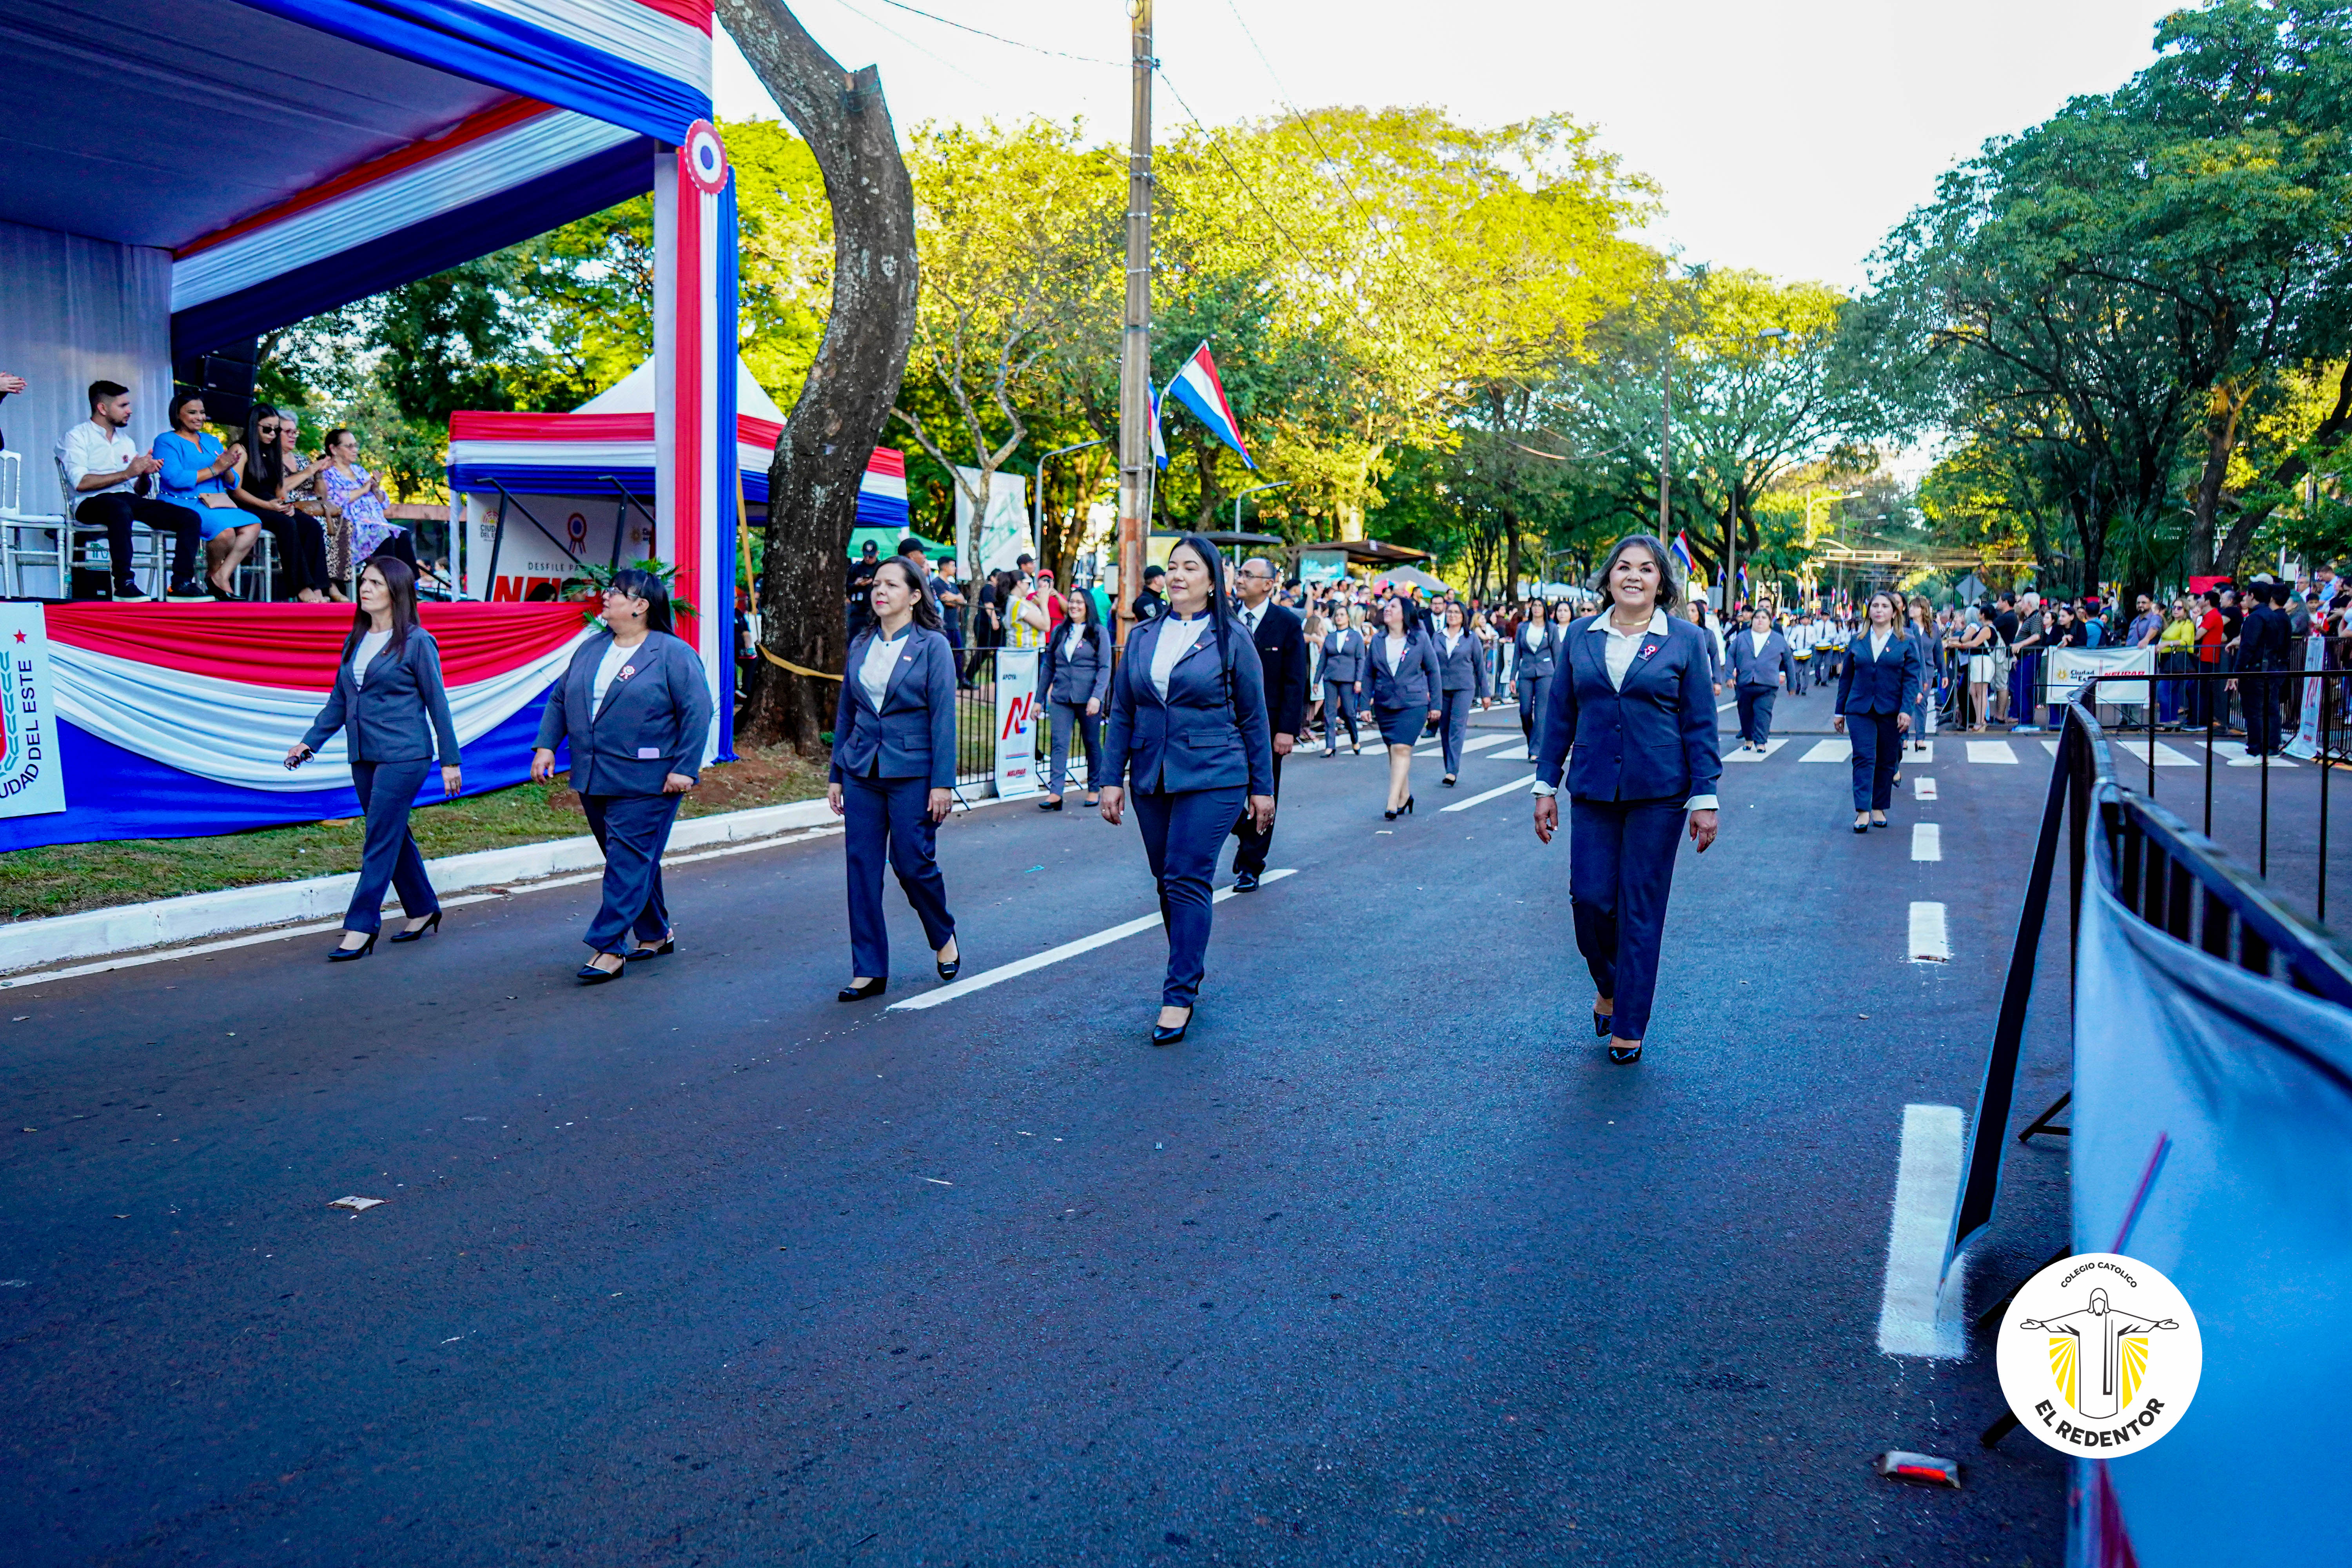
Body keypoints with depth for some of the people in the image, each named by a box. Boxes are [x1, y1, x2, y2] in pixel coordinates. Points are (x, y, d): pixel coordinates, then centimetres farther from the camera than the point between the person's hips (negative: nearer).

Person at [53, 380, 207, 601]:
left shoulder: (126, 442, 26)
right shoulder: (76, 437, 5)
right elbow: (80, 483, -11)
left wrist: (145, 475, -1)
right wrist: (126, 474, -12)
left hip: (129, 500, 6)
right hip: (91, 503, -6)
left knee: (191, 518, -14)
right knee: (120, 508, -43)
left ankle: (181, 584, -21)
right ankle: (124, 584, -39)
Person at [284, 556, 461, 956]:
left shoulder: (416, 642, -7)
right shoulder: (355, 641, 12)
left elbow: (437, 703, -5)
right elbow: (339, 701, 18)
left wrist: (450, 760, -6)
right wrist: (310, 741, 10)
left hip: (403, 755, -7)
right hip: (363, 756, 7)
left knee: (381, 840, -6)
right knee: (395, 836, 14)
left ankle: (361, 928, -3)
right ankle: (423, 909, 28)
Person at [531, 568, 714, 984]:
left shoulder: (674, 654, -8)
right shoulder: (590, 649, 13)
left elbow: (697, 712, -12)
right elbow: (559, 699, 18)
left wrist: (685, 768, -17)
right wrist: (546, 746, 6)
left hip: (646, 782, -7)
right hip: (593, 779, 7)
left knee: (630, 862, -6)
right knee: (633, 860, 14)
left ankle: (607, 947, -3)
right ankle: (656, 934, 27)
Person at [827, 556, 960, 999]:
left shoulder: (932, 645, -4)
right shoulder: (860, 645, 10)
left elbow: (943, 717, -8)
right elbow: (845, 713, 15)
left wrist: (942, 783, -12)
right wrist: (836, 775, 12)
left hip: (912, 773, -5)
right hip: (862, 773, 5)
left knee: (912, 862, -2)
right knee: (862, 866, 2)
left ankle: (944, 936, 28)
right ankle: (869, 971, 10)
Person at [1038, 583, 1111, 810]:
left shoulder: (1099, 632, 0)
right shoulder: (1060, 632, 11)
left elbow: (1105, 668, -5)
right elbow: (1048, 666, 15)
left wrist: (1097, 696, -17)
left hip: (1088, 697, -2)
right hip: (1061, 698, 3)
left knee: (1092, 743, 8)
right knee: (1059, 743, -7)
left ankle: (1094, 789, 22)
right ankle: (1055, 793, -13)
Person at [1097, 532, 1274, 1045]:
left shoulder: (1231, 640, -1)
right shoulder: (1142, 636, 8)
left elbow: (1253, 717, 2)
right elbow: (1122, 711, 10)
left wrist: (1262, 787, 2)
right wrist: (1112, 779, 4)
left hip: (1211, 777, -4)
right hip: (1151, 779, 5)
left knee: (1188, 881, -9)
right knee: (1167, 882, 10)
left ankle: (1180, 994, -3)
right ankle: (1188, 970, 26)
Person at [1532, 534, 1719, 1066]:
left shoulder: (1686, 640, -1)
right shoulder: (1580, 636, 5)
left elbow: (1701, 724, -1)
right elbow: (1560, 715, 9)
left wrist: (1704, 799, -5)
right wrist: (1546, 786, 6)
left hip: (1658, 793, -2)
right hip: (1592, 790, 2)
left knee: (1641, 908, 3)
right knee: (1590, 898, -2)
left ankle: (1628, 1026, 16)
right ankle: (1608, 985, 29)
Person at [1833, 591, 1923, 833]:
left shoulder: (1906, 644, 4)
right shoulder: (1857, 642, 8)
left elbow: (1911, 679, -1)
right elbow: (1846, 677, 11)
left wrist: (1906, 710, -13)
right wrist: (1840, 712, 10)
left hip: (1891, 711, 0)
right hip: (1860, 710, 0)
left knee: (1887, 762, 6)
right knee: (1864, 758, -9)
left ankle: (1879, 808, 17)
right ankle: (1862, 811, -14)